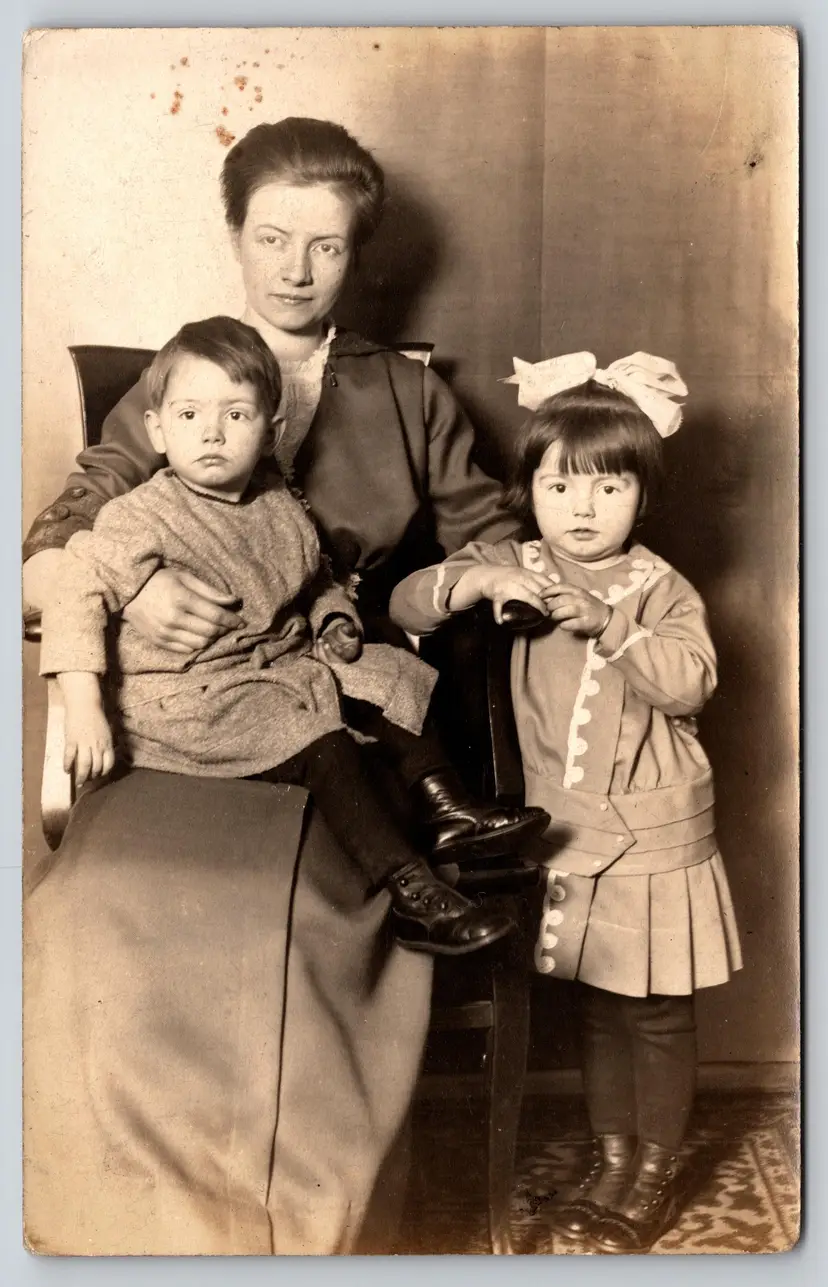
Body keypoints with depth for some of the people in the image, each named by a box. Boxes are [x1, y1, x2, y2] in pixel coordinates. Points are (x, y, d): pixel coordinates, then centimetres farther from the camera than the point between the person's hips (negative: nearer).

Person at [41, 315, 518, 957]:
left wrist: (335, 621, 1)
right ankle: (411, 894, -21)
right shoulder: (140, 519, -15)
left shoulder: (280, 506, 6)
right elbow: (78, 596, -21)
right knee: (324, 745, -24)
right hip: (192, 697, -8)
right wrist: (84, 709, -29)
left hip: (286, 663, 8)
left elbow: (315, 582, 23)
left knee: (393, 682, -1)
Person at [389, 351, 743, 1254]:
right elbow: (406, 606, -8)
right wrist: (475, 581, -26)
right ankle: (613, 1160, 33)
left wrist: (606, 623, -31)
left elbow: (690, 680, -22)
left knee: (656, 1010, 8)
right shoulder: (513, 570, 0)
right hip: (565, 834, 3)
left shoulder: (661, 590, -6)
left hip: (652, 838, -3)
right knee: (596, 1004, 17)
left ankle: (658, 1172, 26)